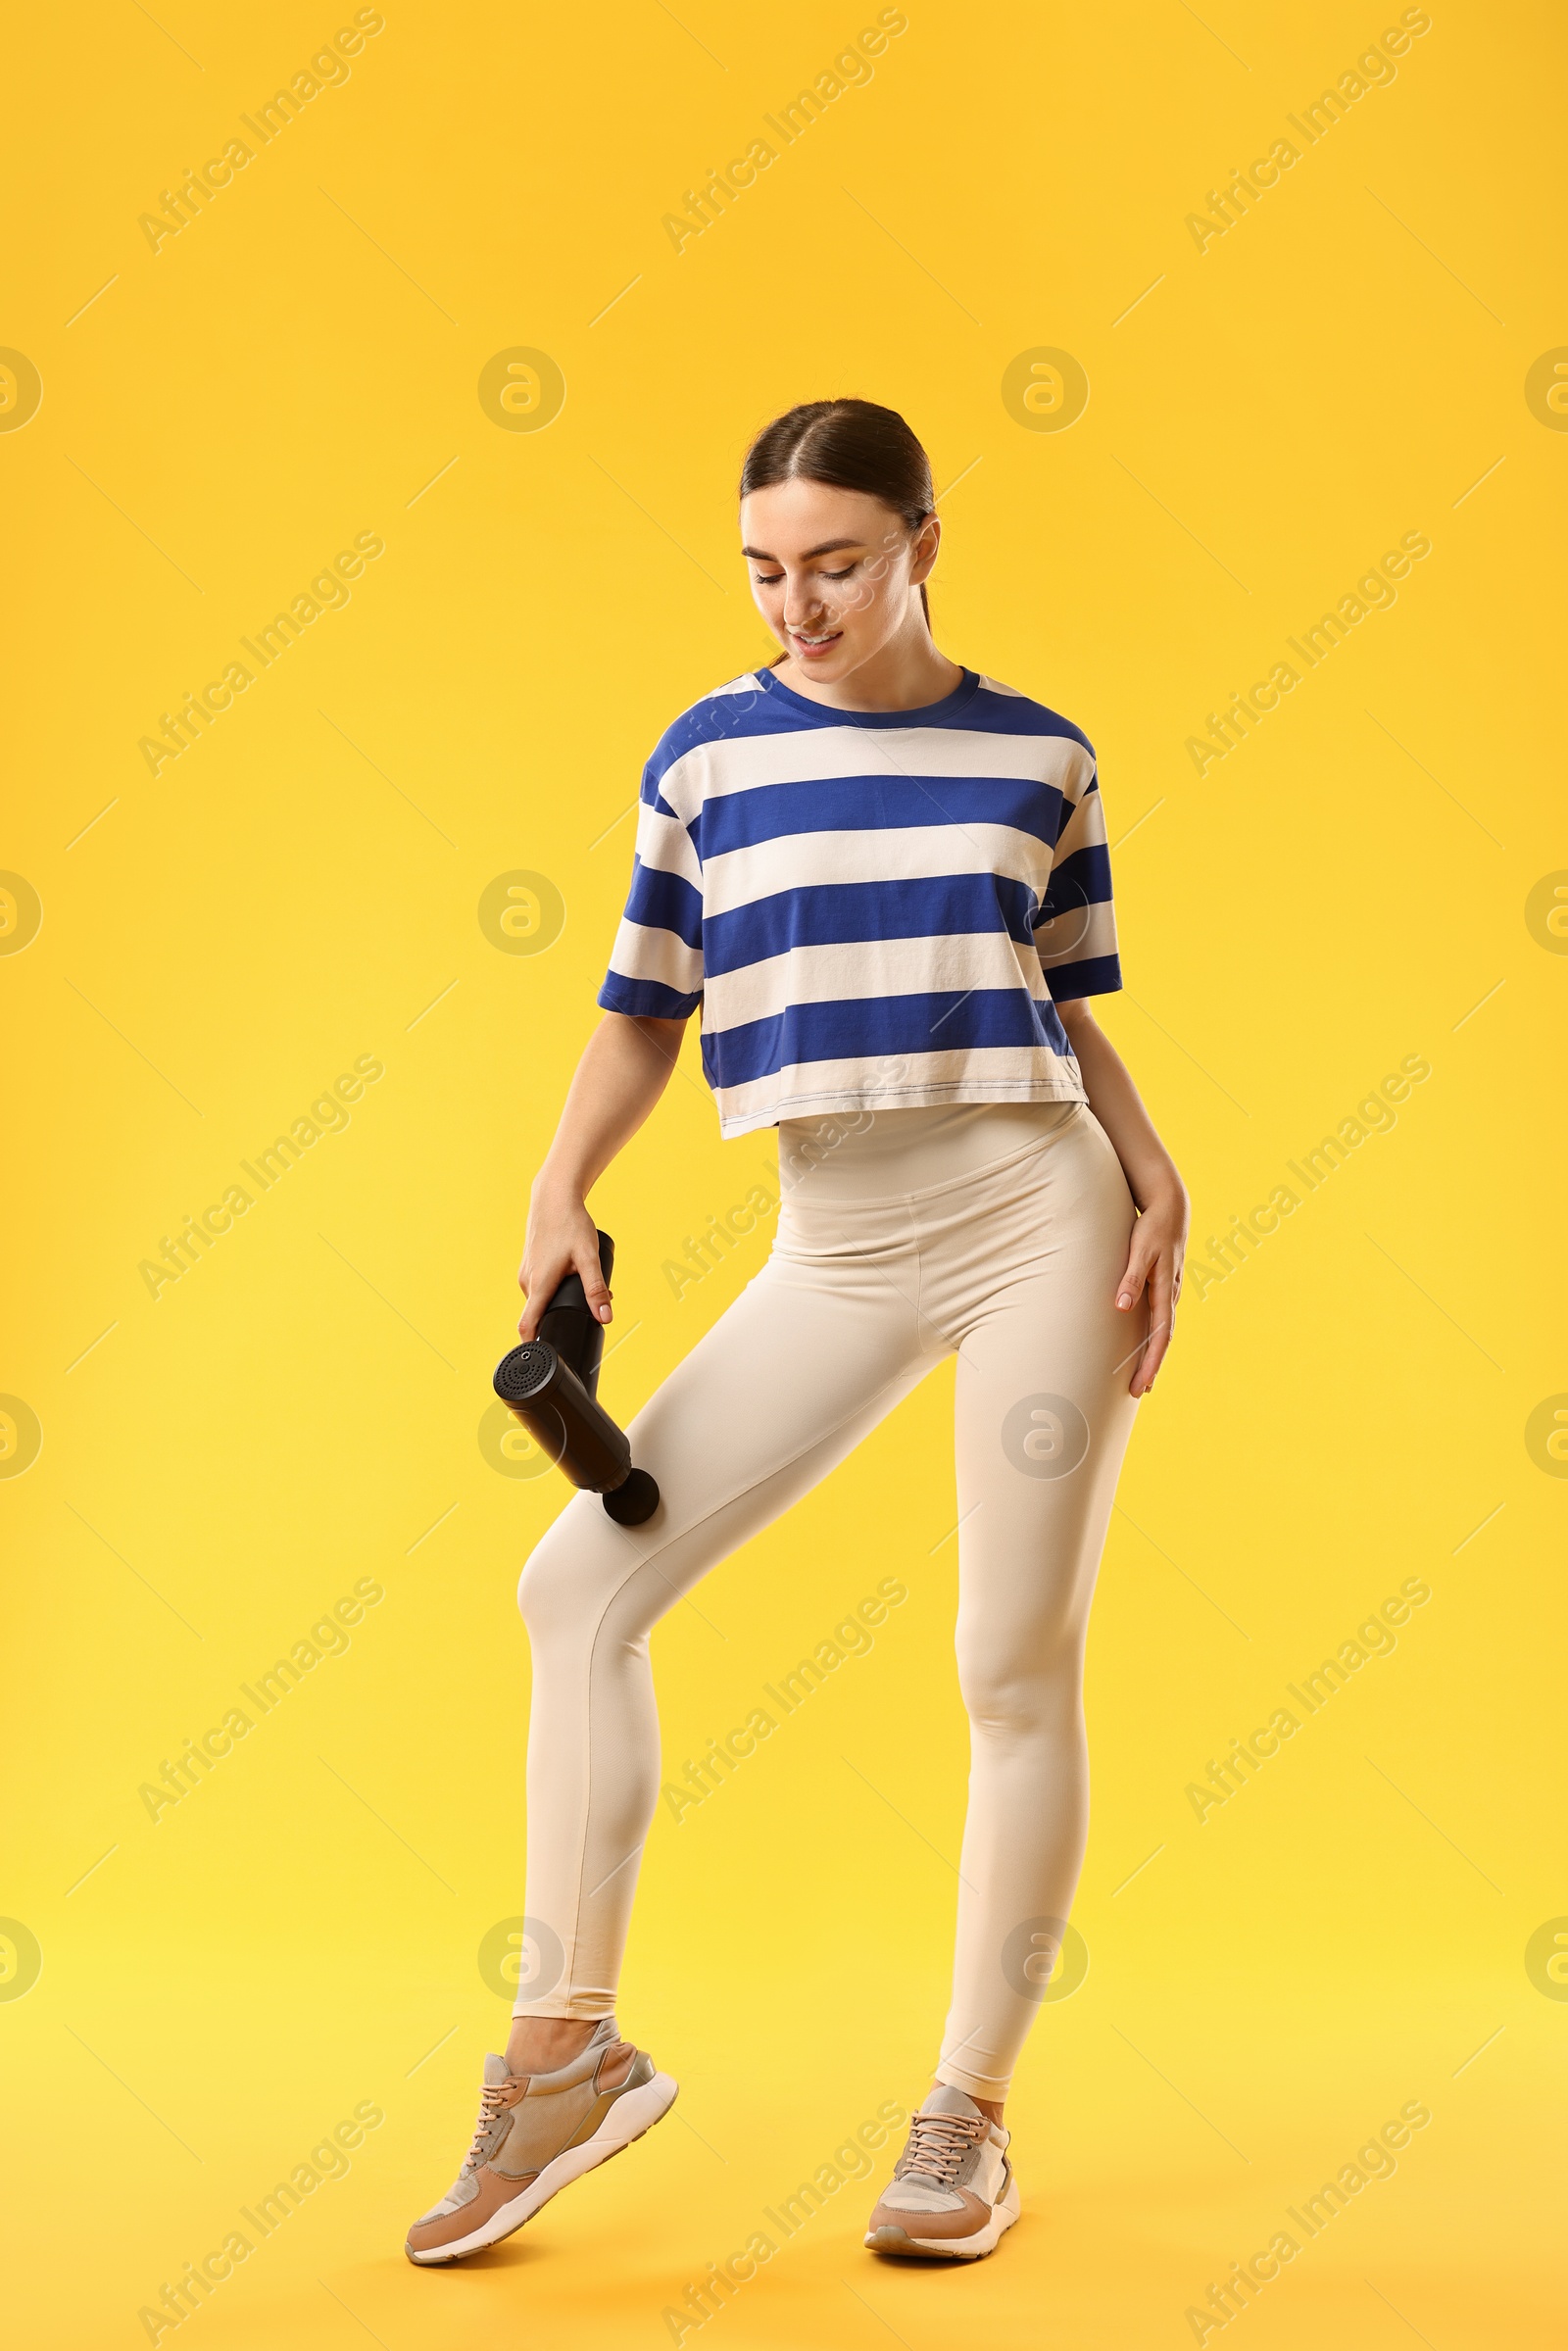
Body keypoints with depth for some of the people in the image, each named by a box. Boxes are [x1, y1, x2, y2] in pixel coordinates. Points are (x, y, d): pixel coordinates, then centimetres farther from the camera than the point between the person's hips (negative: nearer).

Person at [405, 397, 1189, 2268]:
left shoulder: (1036, 754, 4)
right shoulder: (710, 752, 4)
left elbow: (1071, 1011, 11)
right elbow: (644, 1013, 8)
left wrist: (1156, 1183, -2)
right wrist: (561, 1190, -7)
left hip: (1039, 1222, -1)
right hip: (836, 1259, 2)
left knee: (1019, 1671, 0)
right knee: (579, 1583, -7)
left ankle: (970, 2112, 16)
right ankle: (568, 2047, 7)